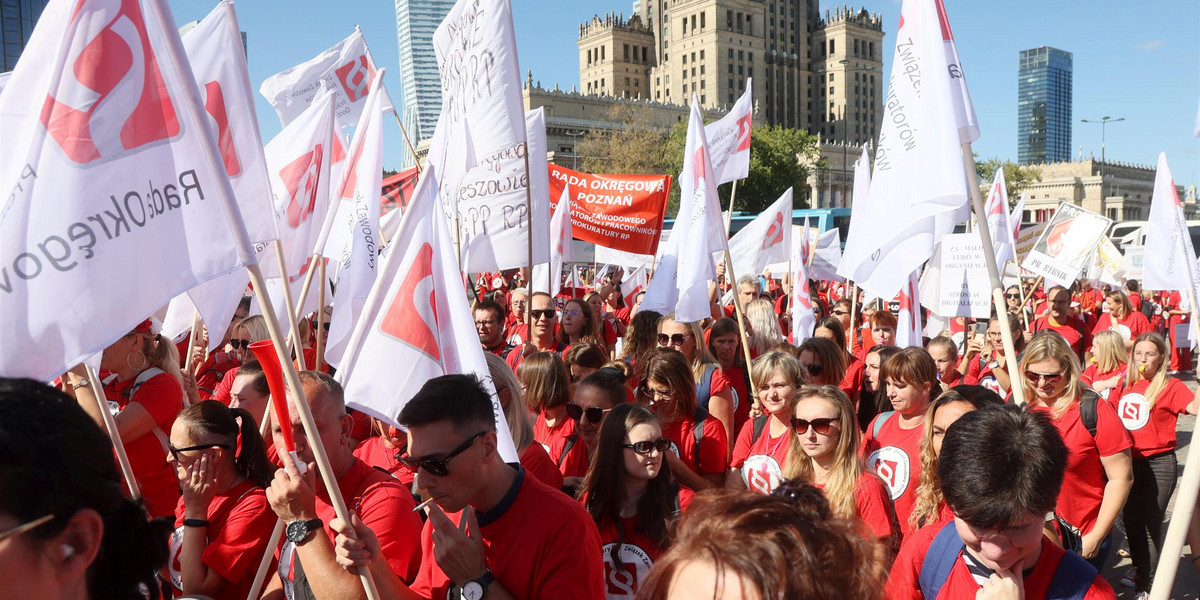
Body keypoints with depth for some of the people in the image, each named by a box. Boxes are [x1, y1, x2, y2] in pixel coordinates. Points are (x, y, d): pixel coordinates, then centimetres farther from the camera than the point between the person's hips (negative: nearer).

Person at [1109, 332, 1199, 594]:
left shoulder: (1170, 386, -10)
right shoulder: (1125, 384, 6)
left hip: (1158, 463, -5)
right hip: (1128, 461, 6)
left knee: (1151, 524, 2)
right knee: (1130, 519, 19)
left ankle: (1147, 583, 16)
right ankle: (1139, 569, 42)